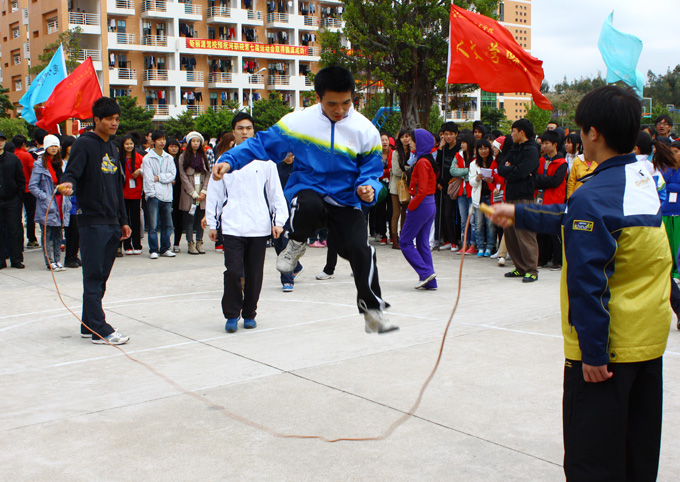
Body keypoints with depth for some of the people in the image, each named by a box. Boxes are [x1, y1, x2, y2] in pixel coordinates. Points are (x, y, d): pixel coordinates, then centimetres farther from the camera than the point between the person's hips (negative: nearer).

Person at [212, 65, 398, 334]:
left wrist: (368, 188, -19)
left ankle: (373, 312, -1)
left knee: (361, 250, -22)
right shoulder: (298, 122, -7)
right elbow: (262, 144, 1)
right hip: (307, 190, -1)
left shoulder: (366, 130, -3)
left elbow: (371, 171, 5)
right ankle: (297, 244, -3)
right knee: (308, 205, -39)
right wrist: (229, 160, -12)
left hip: (345, 203, 1)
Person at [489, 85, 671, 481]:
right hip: (651, 342, 9)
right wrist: (519, 213, 24)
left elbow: (587, 281, -24)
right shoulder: (645, 179, 6)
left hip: (609, 345, -8)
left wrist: (593, 351, -19)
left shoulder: (594, 195, -21)